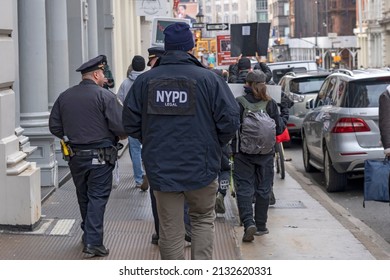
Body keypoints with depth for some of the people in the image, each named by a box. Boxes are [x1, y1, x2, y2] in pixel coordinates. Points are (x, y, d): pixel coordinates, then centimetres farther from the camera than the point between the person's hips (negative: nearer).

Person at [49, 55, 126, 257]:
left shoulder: (64, 97, 4)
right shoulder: (105, 96, -13)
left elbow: (54, 127, 6)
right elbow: (121, 127, -17)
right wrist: (120, 136, 5)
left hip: (75, 157, 5)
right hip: (100, 156, -5)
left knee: (83, 197, 19)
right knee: (97, 198, 0)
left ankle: (88, 233, 33)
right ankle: (93, 241, -5)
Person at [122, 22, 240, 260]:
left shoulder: (145, 80, -1)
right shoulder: (208, 79, -9)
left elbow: (130, 123, 4)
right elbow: (230, 120, -10)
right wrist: (213, 146, 7)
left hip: (160, 169, 2)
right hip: (200, 168, -1)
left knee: (170, 231, 10)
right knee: (204, 220, 17)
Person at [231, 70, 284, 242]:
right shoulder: (270, 103, -3)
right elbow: (279, 128, 0)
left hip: (243, 152, -2)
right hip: (266, 152, 3)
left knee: (244, 188, 1)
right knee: (263, 188, 12)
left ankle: (248, 222, -17)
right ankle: (261, 225, 19)